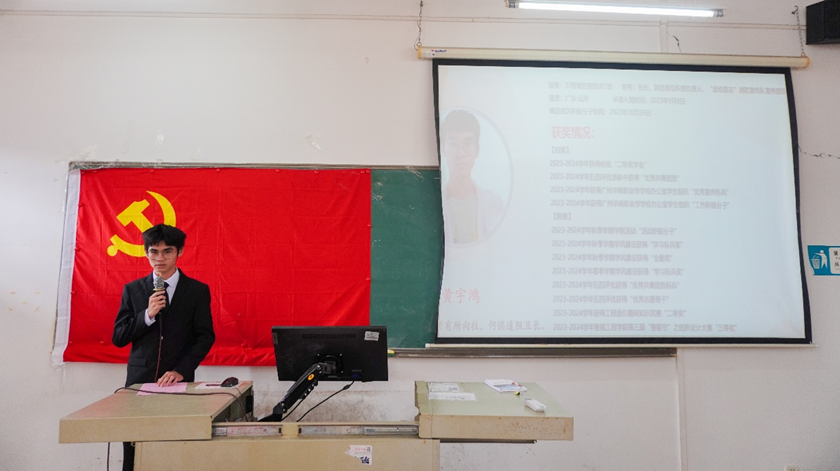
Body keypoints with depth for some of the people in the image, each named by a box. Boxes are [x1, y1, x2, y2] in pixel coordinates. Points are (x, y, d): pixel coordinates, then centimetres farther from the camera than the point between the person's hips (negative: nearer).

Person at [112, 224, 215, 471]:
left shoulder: (197, 290, 3)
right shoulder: (133, 290, 8)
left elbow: (205, 337, -1)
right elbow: (118, 338, 5)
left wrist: (181, 370, -13)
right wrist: (147, 315, -12)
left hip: (178, 381, -1)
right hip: (139, 380, 2)